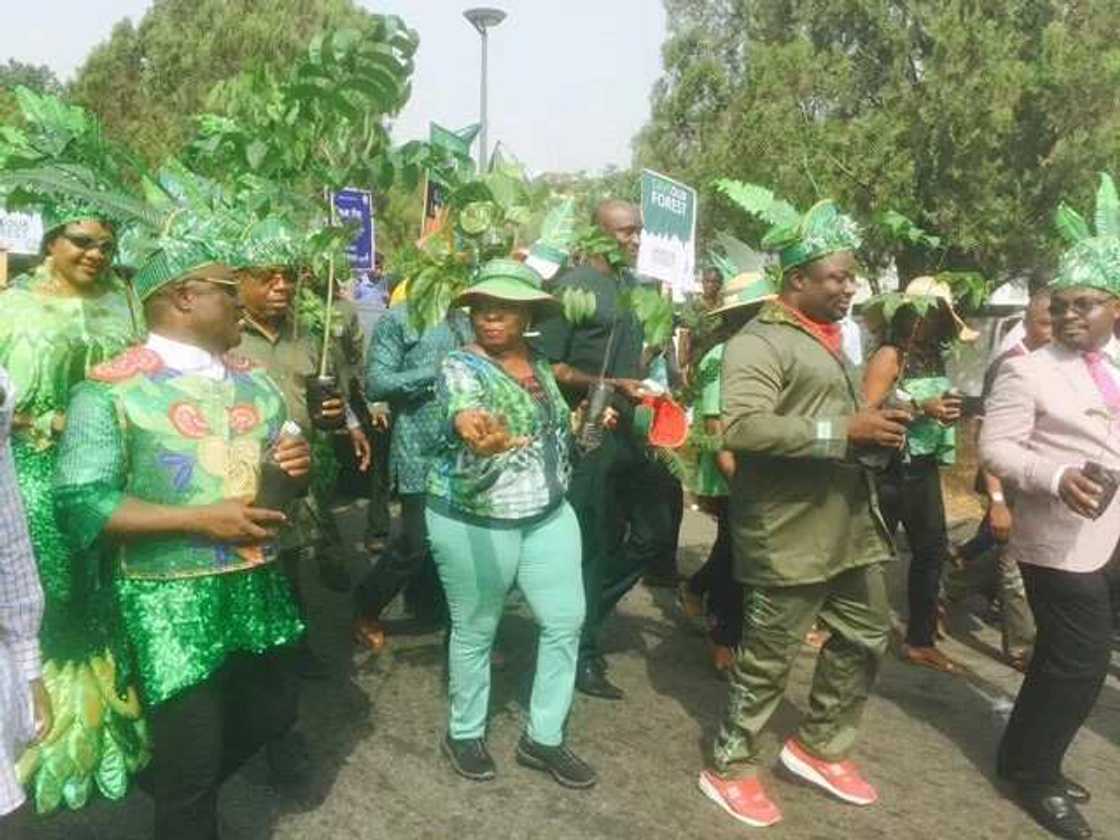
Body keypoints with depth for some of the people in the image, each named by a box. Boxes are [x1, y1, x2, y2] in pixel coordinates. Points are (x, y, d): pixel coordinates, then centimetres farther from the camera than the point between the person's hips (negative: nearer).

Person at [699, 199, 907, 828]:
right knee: (769, 658, 4)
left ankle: (820, 748, 38)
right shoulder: (760, 343, -14)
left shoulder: (831, 338, 17)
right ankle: (731, 768, 24)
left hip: (849, 525, 9)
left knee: (866, 638, 19)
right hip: (790, 533, -9)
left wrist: (878, 426, 11)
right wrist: (843, 431, -27)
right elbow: (744, 428, -28)